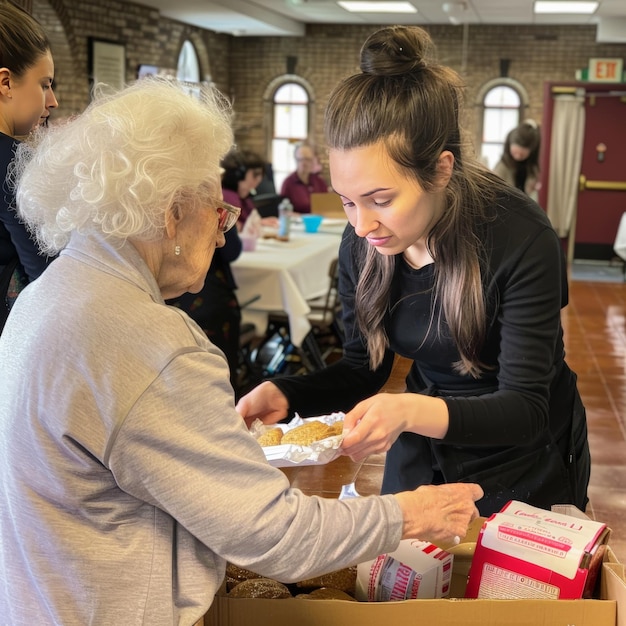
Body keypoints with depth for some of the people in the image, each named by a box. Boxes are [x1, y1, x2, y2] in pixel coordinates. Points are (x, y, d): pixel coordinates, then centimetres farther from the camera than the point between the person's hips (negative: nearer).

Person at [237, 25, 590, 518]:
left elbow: (525, 408, -28)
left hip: (522, 471, -4)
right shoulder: (362, 245, -15)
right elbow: (364, 368, -3)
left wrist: (413, 411, -46)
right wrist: (285, 395, -22)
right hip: (421, 458, 4)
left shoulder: (521, 239, -29)